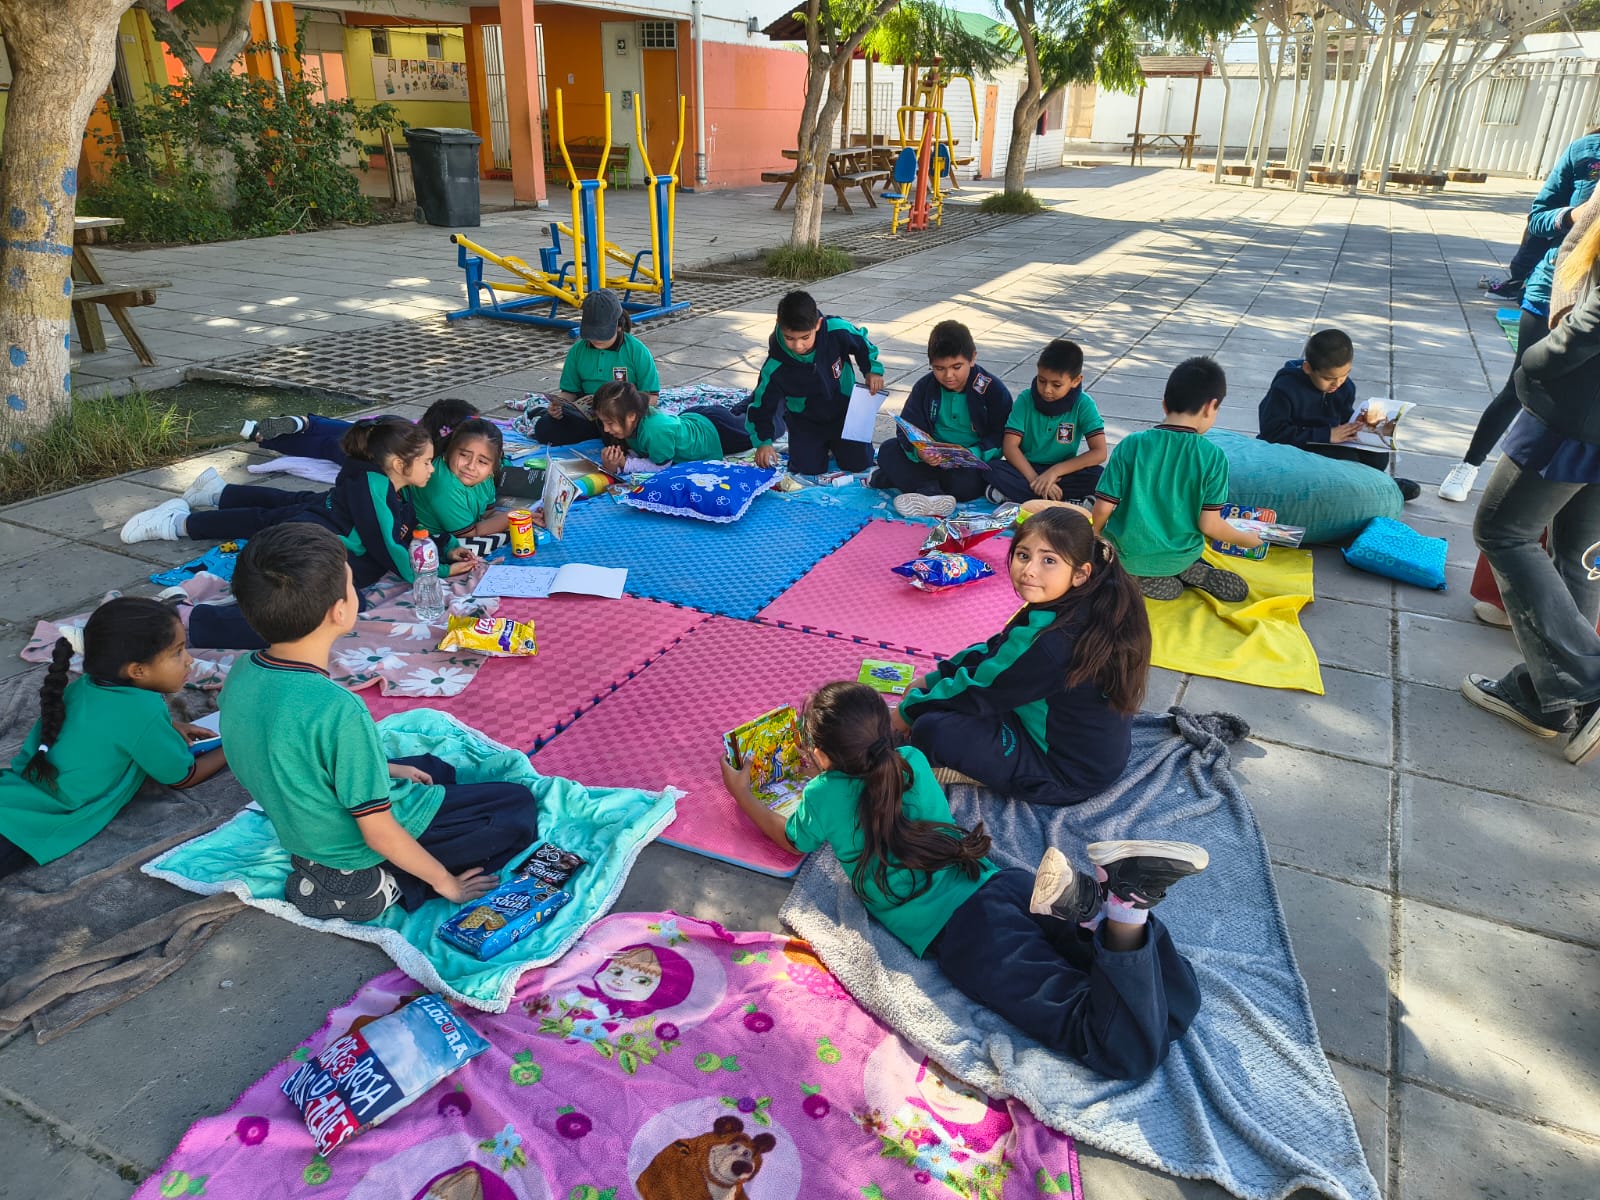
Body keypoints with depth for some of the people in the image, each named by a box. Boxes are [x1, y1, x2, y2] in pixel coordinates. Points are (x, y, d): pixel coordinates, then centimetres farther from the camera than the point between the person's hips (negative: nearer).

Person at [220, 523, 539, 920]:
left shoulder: (240, 674, -12)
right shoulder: (338, 711, -36)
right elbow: (379, 833, -26)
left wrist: (381, 768, 11)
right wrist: (445, 883, -11)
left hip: (302, 832, 8)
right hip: (358, 858, -7)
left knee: (435, 767, 31)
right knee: (518, 805, 6)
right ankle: (393, 886, 2)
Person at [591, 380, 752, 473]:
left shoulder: (655, 432, -49)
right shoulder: (638, 416, -26)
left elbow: (661, 466, -33)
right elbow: (635, 455, -16)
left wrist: (624, 464, -37)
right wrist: (612, 467, -37)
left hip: (717, 431, -5)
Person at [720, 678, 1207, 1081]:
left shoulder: (824, 796, 7)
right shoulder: (911, 760, 20)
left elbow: (788, 839, 31)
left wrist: (741, 793, 47)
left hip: (959, 932, -6)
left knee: (1129, 1053, -14)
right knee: (1176, 1007, 2)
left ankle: (1122, 903, -35)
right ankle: (1115, 906, -26)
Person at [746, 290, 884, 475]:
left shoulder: (838, 331, -27)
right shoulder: (775, 367, -28)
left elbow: (863, 344, -2)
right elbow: (762, 404, -16)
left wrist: (872, 370, -11)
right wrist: (763, 442, -25)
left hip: (843, 411, 1)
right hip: (805, 421, -1)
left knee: (859, 463, -3)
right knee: (808, 468, -11)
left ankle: (835, 443, 30)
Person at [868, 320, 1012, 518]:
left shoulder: (993, 390, -6)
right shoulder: (924, 387, 1)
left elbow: (1000, 438, -8)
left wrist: (972, 454, -28)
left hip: (974, 461, -3)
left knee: (966, 484, -37)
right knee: (888, 450, -20)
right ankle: (931, 495, -40)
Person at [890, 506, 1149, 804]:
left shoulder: (1049, 641, -33)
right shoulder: (1085, 608, -4)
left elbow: (981, 693, -19)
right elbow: (997, 652, 9)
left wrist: (909, 709, -4)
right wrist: (933, 679, 10)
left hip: (1066, 776, -10)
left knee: (931, 730, -18)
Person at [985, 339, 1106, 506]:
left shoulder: (1083, 404, -10)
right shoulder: (1026, 399, -8)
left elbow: (1099, 453, -16)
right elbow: (1010, 446, -13)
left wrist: (1055, 471, -25)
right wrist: (1034, 479, -26)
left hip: (1064, 472, 0)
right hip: (1027, 469, 0)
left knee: (1098, 476, -30)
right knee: (995, 472, -30)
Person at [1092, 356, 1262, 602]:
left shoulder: (1130, 445, -13)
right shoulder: (1213, 457, -14)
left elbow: (1103, 509, -11)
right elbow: (1209, 525, -13)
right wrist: (1247, 539, 7)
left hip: (1127, 554, -2)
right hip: (1178, 558, 2)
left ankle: (1141, 579, 4)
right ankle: (1188, 572, 3)